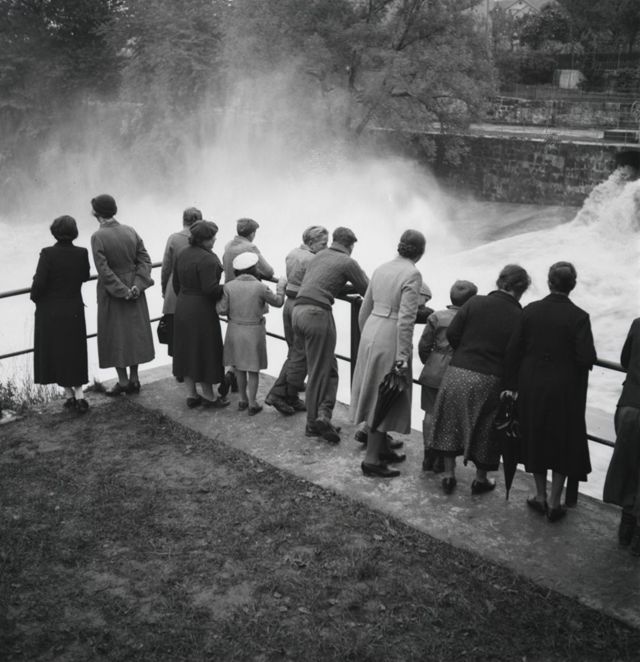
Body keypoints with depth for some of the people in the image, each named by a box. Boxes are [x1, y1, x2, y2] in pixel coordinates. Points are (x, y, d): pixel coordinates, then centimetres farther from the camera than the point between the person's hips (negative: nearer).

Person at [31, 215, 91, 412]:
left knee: (56, 353, 10)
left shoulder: (47, 253, -16)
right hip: (74, 311, 3)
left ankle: (69, 394, 15)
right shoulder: (81, 253, -7)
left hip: (50, 311, -3)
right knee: (75, 352, 14)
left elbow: (39, 283, -16)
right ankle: (78, 395, 8)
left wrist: (35, 297, 2)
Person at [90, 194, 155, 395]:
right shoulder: (131, 231, -1)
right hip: (134, 290, 5)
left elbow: (104, 270, -20)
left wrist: (122, 291, -15)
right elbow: (145, 259, -4)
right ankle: (134, 380, 21)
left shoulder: (98, 237, -16)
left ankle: (123, 381, 13)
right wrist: (137, 286, -9)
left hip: (111, 294, -4)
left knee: (116, 335, 8)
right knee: (135, 332, 14)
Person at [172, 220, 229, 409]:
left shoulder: (182, 254, 6)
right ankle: (208, 396, 15)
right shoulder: (207, 259, -21)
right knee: (205, 351, 4)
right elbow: (210, 289, -24)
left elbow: (176, 283, 13)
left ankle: (191, 395, 22)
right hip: (201, 311, -8)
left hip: (182, 307, 8)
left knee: (186, 351, 13)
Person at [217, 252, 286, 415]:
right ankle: (252, 403, 13)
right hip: (254, 331, -3)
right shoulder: (259, 287, -14)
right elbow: (278, 302, -3)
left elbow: (222, 310, -7)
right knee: (253, 368, 9)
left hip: (235, 330, 3)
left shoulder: (229, 287, -8)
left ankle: (243, 399, 26)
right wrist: (281, 286, 12)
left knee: (239, 366, 18)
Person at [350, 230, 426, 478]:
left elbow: (364, 310, 14)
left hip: (370, 332, 8)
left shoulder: (382, 269, 10)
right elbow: (405, 319, -19)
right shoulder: (412, 274, -12)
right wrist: (403, 357, -17)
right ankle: (372, 460, 8)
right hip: (390, 340, -8)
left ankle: (382, 449, 32)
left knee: (375, 395, 17)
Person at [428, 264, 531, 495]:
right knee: (485, 430, 17)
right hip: (490, 381, -1)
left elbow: (452, 334, -4)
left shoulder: (475, 302, -3)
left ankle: (449, 474, 25)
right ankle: (481, 480, 30)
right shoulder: (519, 317, -8)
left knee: (451, 423, 17)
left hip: (458, 374, 2)